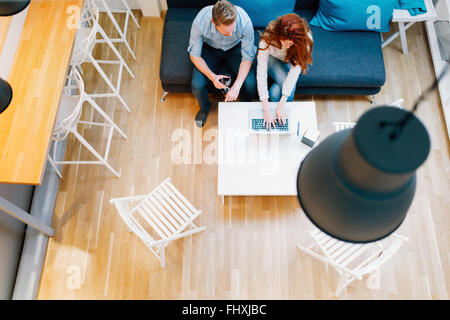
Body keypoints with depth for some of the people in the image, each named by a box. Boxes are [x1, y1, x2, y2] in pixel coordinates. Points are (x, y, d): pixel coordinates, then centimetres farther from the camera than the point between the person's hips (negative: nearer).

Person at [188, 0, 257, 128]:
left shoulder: (245, 21, -34)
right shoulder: (200, 22, -34)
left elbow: (248, 57, -24)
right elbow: (194, 55, -20)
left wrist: (237, 85, -36)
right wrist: (212, 76, -35)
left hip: (235, 48, 0)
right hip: (210, 49, 0)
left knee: (251, 83, -23)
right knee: (197, 85, -22)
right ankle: (204, 108, 15)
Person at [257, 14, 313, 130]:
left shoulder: (306, 39, -33)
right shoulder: (268, 38, -37)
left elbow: (295, 70, -36)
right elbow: (261, 71, -38)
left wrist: (281, 104, -42)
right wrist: (266, 109, -43)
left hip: (291, 62, 1)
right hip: (272, 59, -1)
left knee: (275, 93, -27)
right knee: (284, 81, -31)